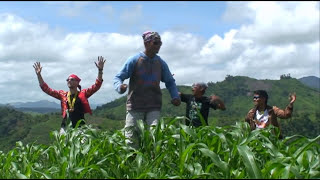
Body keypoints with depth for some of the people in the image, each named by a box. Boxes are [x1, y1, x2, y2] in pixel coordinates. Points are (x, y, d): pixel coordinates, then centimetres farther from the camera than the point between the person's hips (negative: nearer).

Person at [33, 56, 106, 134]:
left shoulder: (83, 94, 6)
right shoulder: (62, 95, 13)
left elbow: (97, 86, -2)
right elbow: (46, 89, 15)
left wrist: (100, 70, -12)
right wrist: (39, 75, 10)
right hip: (66, 127, 2)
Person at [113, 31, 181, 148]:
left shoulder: (161, 63, 10)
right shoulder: (134, 60, -1)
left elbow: (170, 82, 22)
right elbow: (118, 78, -1)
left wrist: (175, 96, 4)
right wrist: (120, 87, -25)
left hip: (154, 107, 2)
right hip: (135, 107, -2)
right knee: (131, 139, -2)